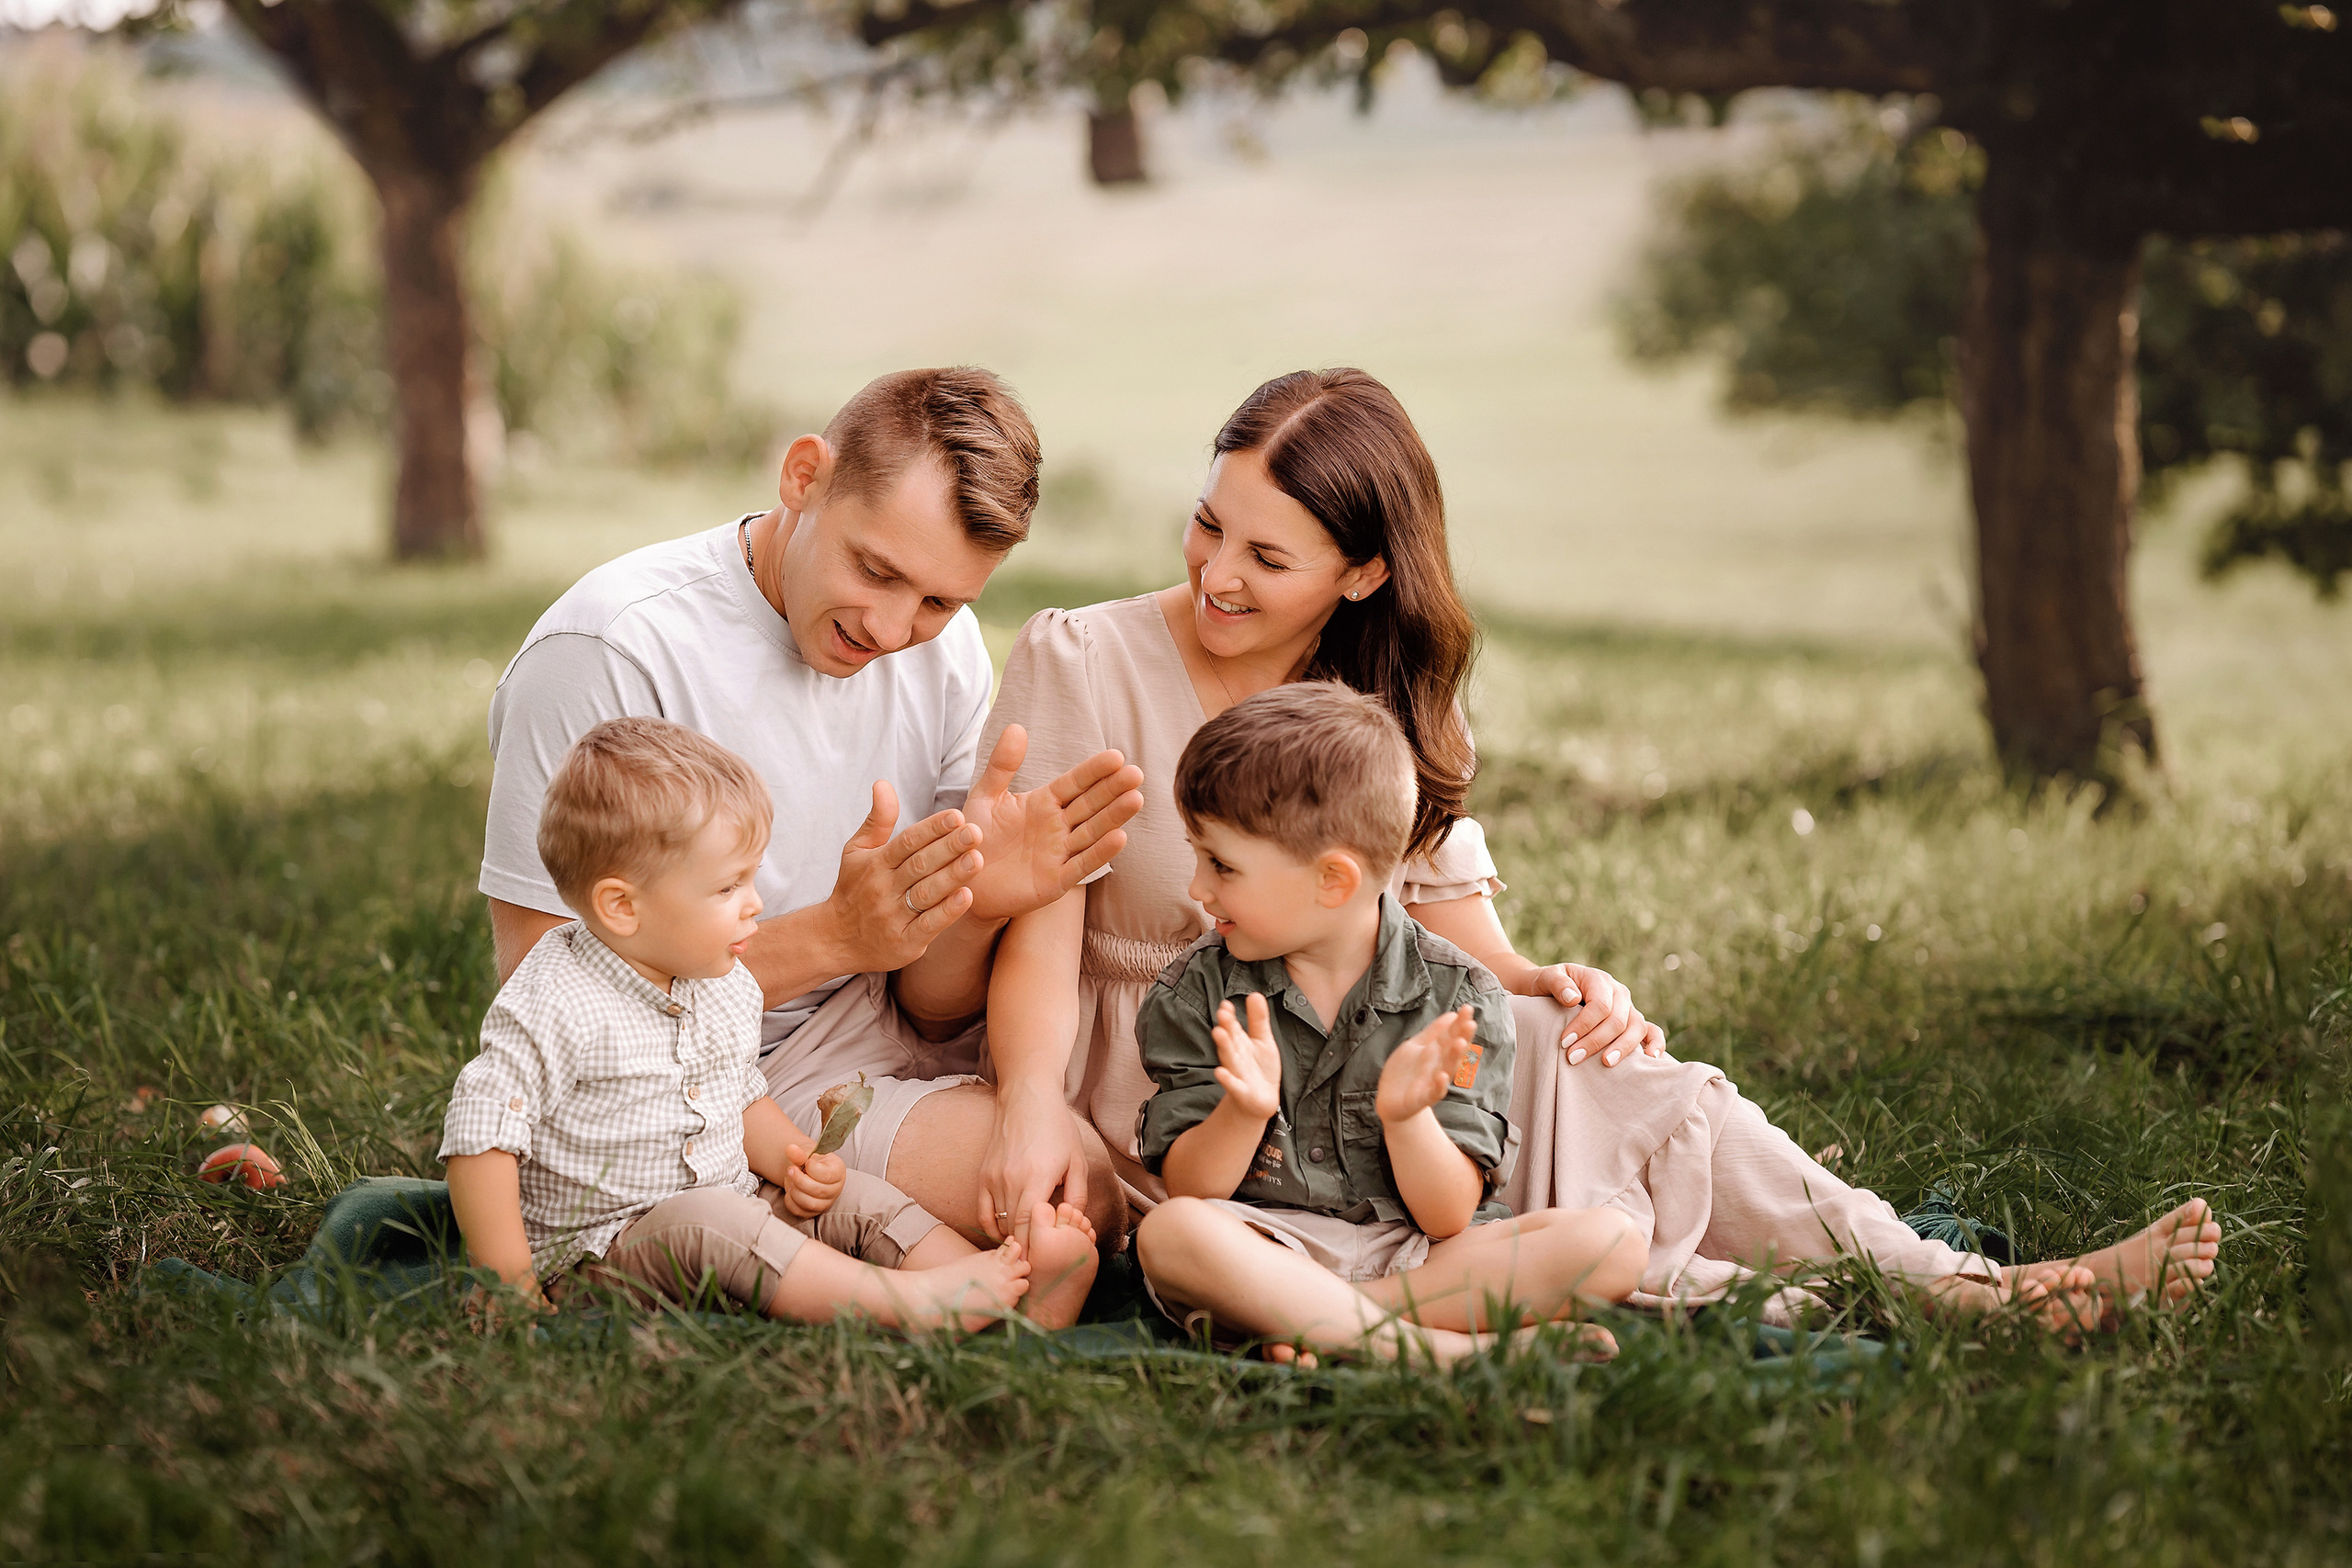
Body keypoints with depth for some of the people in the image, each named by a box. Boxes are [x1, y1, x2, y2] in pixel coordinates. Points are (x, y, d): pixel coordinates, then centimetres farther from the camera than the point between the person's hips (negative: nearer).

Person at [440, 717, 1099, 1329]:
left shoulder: (726, 989, 7)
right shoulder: (555, 1007, -19)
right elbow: (481, 1135, -20)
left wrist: (793, 1160, 1)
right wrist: (512, 1286, -23)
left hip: (731, 1213, 8)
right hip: (595, 1255, -8)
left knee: (857, 1198, -9)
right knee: (704, 1221, -34)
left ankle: (1020, 1295, -25)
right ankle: (910, 1303, -42)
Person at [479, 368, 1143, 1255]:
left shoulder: (942, 646, 0)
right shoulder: (608, 654, -20)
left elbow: (930, 1009, 2)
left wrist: (973, 910, -22)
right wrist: (835, 937, -29)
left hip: (884, 1046, 7)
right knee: (1089, 1187, -20)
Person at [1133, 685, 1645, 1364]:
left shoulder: (1457, 999, -2)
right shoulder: (1197, 994, 2)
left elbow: (1450, 1218, -5)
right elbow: (1187, 1190, -2)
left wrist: (1407, 1117, -24)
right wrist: (1243, 1111, -21)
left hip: (1418, 1251, 1)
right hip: (1270, 1246, -1)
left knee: (1612, 1242, -23)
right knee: (1169, 1234, -34)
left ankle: (1297, 1316, -27)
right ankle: (1438, 1347, -33)